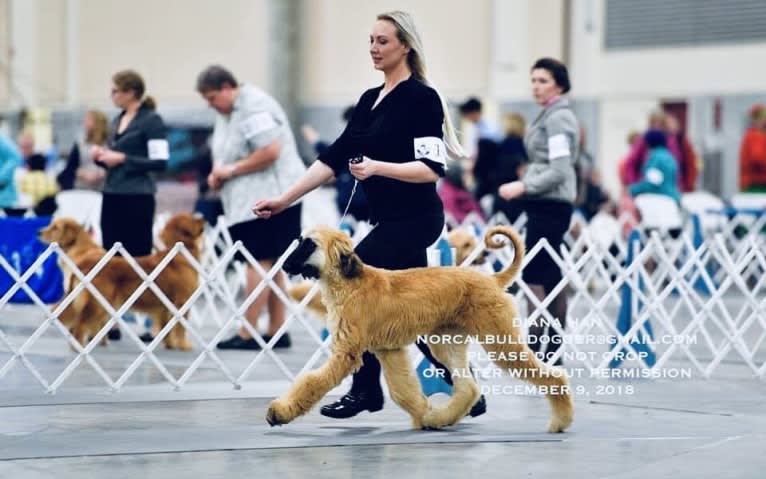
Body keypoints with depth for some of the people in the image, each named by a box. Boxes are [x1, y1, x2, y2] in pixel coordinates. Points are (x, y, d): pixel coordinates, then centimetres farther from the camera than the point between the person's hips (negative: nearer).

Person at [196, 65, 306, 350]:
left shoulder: (253, 107, -15)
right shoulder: (226, 112, 16)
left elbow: (271, 151, -23)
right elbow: (230, 154, 27)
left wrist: (231, 170, -17)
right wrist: (218, 174, 7)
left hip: (268, 195, -11)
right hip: (249, 198, 11)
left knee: (260, 262, -9)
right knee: (270, 264, 11)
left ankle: (246, 334, -9)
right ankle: (277, 331, 15)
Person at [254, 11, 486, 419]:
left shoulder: (421, 98, -11)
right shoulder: (370, 100, 13)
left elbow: (431, 169, -16)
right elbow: (335, 158, 12)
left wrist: (378, 167, -28)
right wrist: (285, 200, 8)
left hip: (413, 219, -9)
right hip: (391, 219, 9)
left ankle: (366, 389, -3)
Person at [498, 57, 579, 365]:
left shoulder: (557, 118, -12)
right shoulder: (551, 115, 17)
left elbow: (559, 170, -19)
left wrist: (523, 186, -18)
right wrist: (525, 186, 21)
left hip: (549, 205, -10)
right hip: (546, 205, 10)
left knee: (535, 275, -10)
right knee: (551, 276, 9)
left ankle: (533, 348, -11)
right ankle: (554, 349, 11)